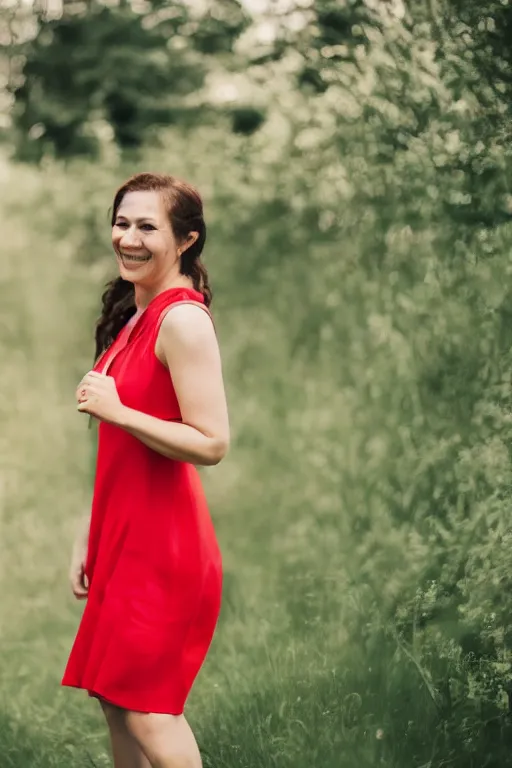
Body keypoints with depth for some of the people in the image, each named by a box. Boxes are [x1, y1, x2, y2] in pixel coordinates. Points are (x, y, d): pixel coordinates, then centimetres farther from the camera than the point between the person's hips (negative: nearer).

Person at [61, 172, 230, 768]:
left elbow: (211, 444, -21)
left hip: (160, 542, -9)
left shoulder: (182, 319, -15)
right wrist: (88, 539, 16)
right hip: (123, 534, 9)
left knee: (145, 708, -4)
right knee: (115, 699, 13)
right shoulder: (132, 316, 13)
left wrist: (114, 409, -21)